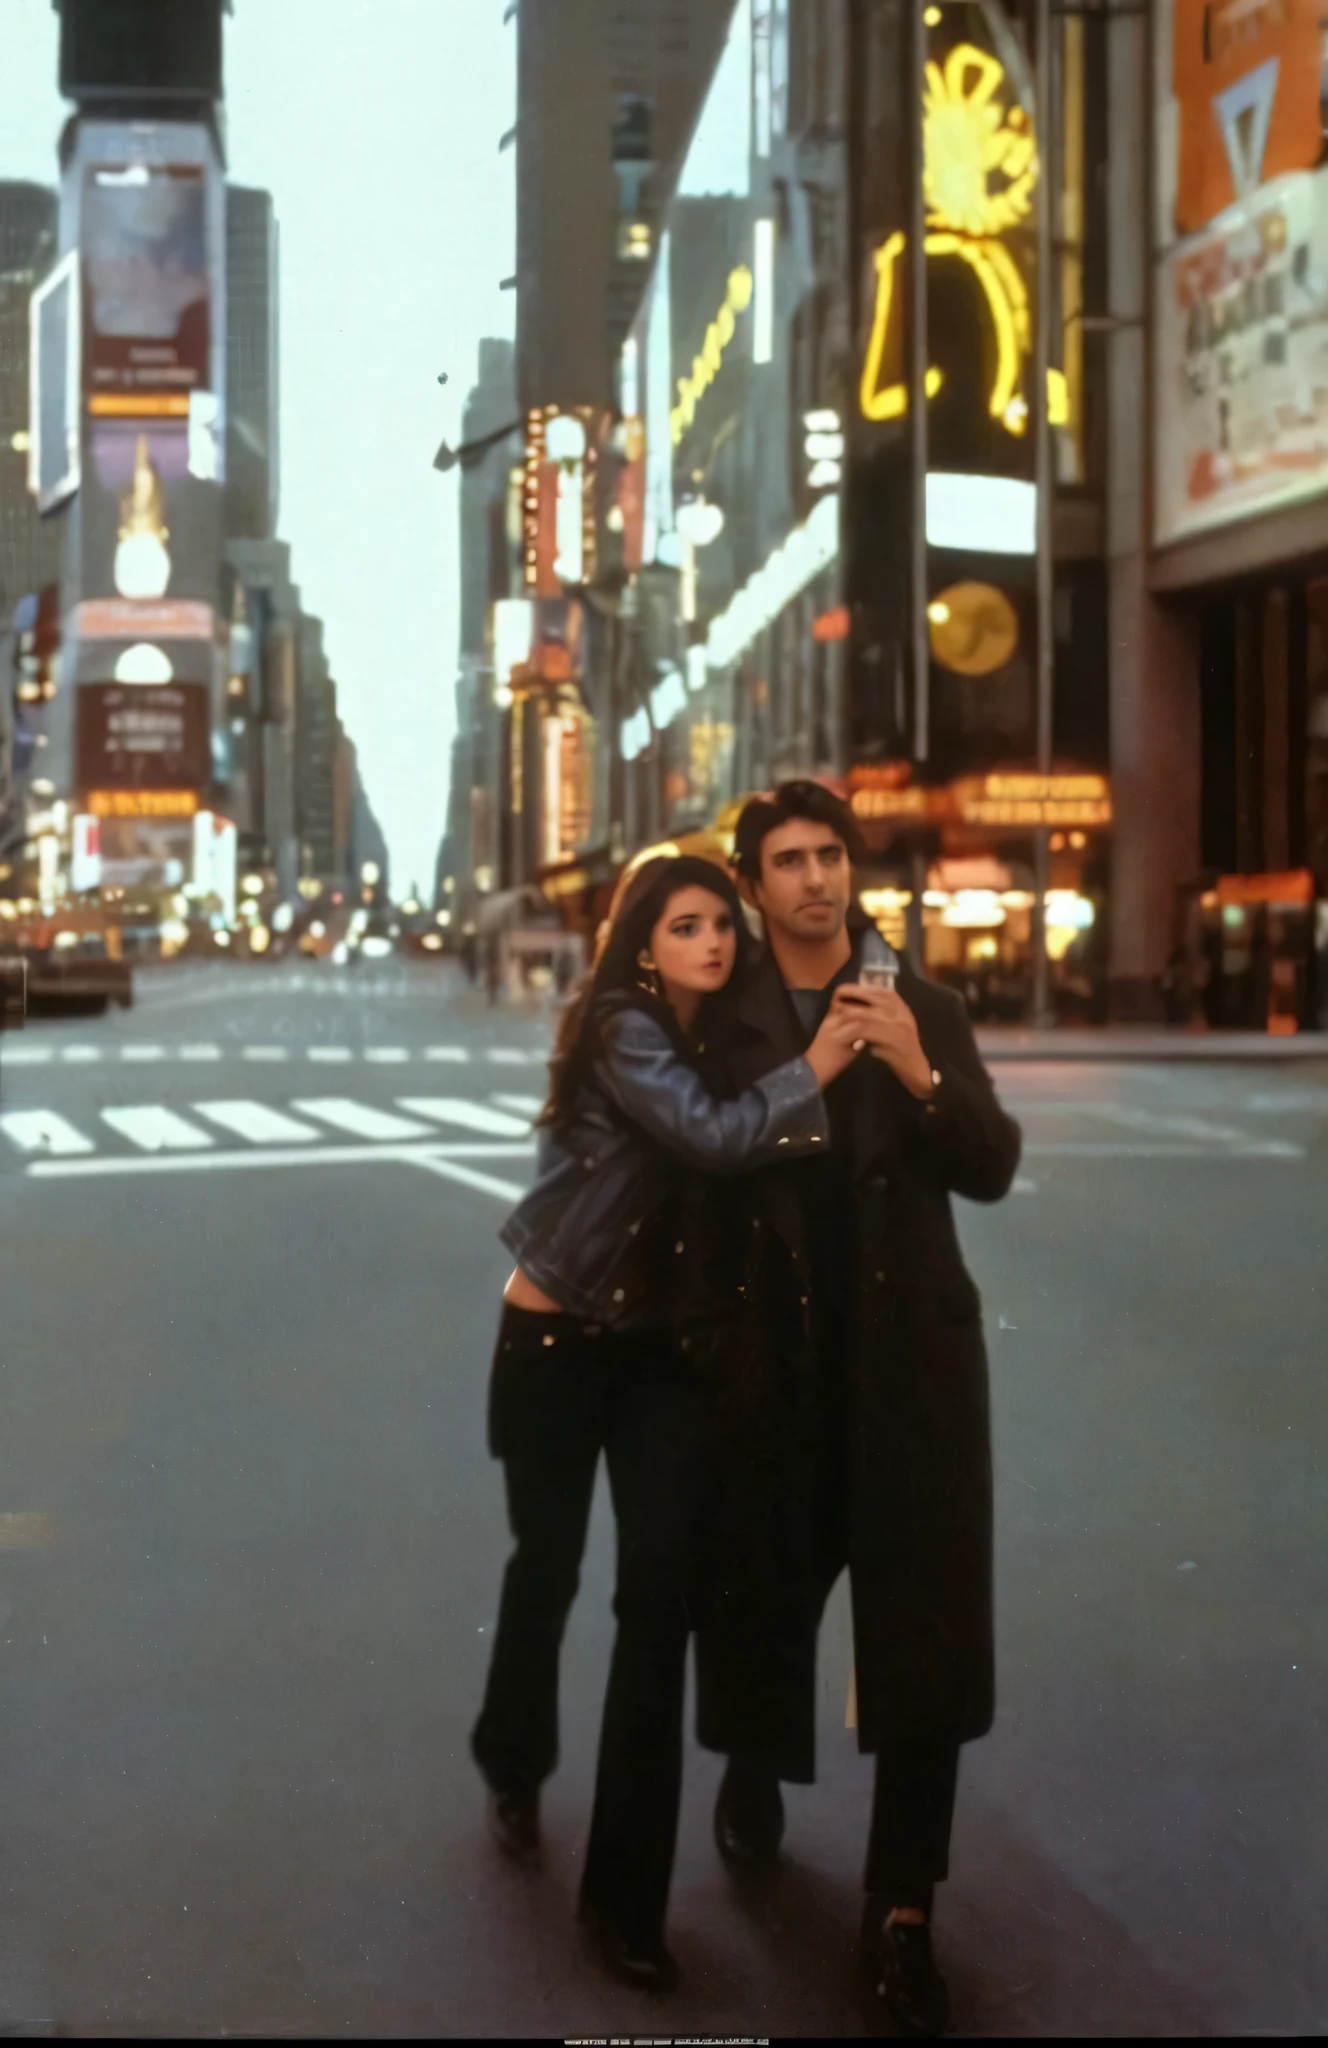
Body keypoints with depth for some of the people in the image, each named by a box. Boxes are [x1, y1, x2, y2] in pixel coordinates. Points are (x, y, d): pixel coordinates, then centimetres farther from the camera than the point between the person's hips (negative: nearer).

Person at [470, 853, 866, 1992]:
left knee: (662, 1599, -4)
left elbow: (738, 1185, 4)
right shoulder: (620, 1029, -16)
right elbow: (715, 1138, -29)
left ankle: (628, 1892, 4)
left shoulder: (722, 1039, 4)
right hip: (556, 1340, -4)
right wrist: (810, 1073, -21)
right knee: (549, 1565, 14)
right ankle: (515, 1766, 45)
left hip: (663, 1346, 5)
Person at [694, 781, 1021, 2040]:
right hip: (778, 1357, 0)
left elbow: (993, 1170, -7)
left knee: (923, 1634, 0)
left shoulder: (924, 1012, 1)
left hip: (909, 1356, 0)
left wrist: (922, 1076, -20)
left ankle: (902, 1914, 11)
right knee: (760, 1597, 17)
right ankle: (754, 1779, 49)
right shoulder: (725, 1019, -3)